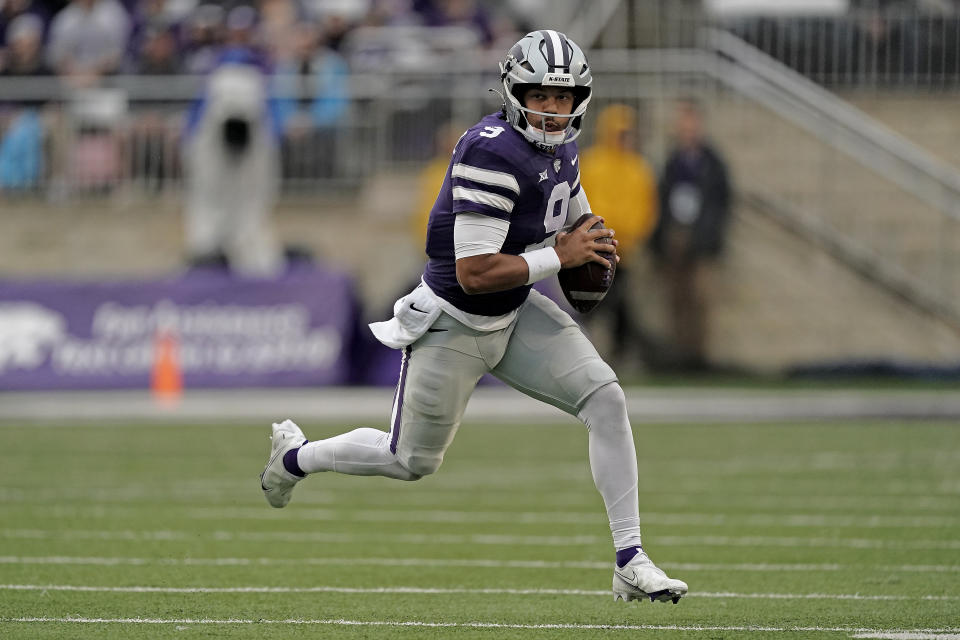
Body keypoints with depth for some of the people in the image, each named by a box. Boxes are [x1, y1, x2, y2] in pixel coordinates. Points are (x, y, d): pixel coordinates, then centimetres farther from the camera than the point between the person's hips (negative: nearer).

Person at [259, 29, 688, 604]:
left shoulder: (559, 146, -1)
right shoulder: (493, 154, -29)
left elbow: (579, 221, 21)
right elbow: (474, 273, -31)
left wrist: (589, 254, -2)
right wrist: (558, 256, -26)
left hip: (515, 314, 7)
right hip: (455, 325, -7)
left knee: (607, 401, -11)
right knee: (412, 462, 11)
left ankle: (630, 563, -8)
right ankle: (296, 455, 41)